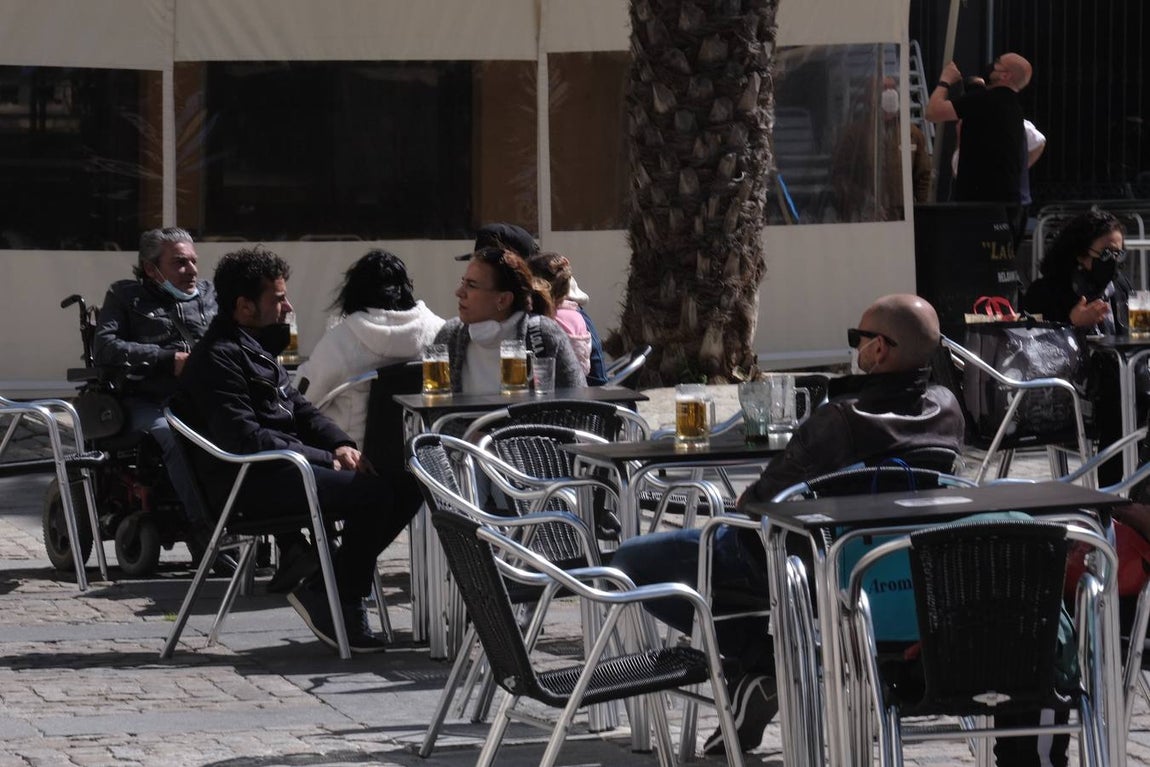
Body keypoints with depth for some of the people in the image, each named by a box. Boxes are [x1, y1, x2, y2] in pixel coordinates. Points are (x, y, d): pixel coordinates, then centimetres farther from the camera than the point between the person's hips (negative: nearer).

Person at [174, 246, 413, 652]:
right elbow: (245, 439, -20)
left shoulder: (258, 350, 21)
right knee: (379, 494, -24)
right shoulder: (217, 359, -12)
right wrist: (327, 460, -17)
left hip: (280, 470, 10)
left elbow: (300, 409, 24)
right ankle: (333, 598, -11)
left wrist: (340, 446, 3)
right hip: (250, 485, -10)